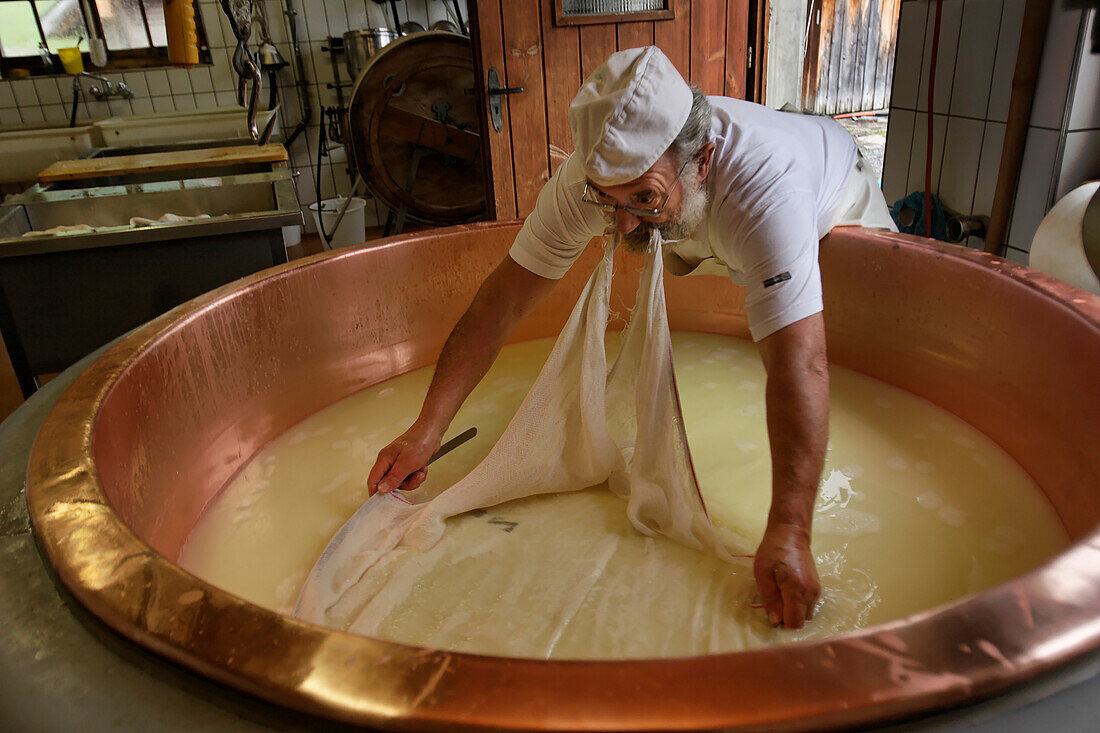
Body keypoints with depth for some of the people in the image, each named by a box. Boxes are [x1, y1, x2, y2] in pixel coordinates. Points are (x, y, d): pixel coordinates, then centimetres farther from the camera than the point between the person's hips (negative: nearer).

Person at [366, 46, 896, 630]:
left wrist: (788, 534, -63)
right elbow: (504, 297, -34)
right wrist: (427, 429, -39)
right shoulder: (593, 176, -37)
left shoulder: (764, 188, -51)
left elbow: (798, 366, -57)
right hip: (704, 239, 3)